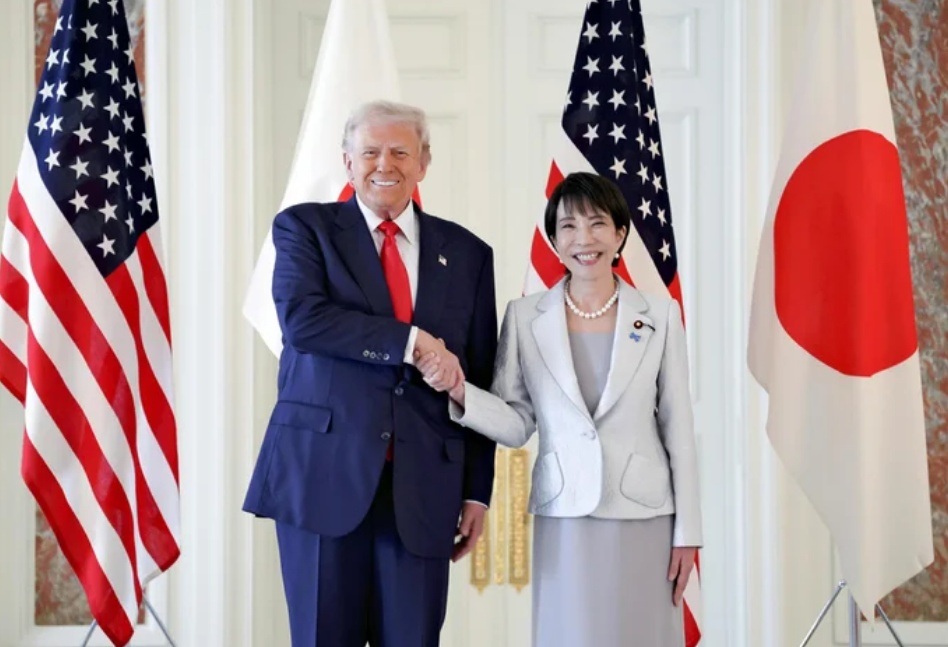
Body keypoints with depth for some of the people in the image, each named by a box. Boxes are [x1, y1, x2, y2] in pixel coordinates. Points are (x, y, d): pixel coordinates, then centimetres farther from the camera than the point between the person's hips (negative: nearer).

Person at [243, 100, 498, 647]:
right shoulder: (305, 227, 6)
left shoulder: (466, 253, 12)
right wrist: (412, 341, -15)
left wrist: (477, 492, 7)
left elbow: (481, 382, 11)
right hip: (324, 473, -2)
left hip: (423, 487, 2)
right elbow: (302, 319, -14)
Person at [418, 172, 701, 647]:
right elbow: (516, 425, 1)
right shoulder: (525, 316, 1)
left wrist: (687, 530, 1)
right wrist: (458, 390, -16)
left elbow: (677, 426, 2)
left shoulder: (659, 314, 0)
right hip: (564, 517, 0)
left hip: (645, 515, 0)